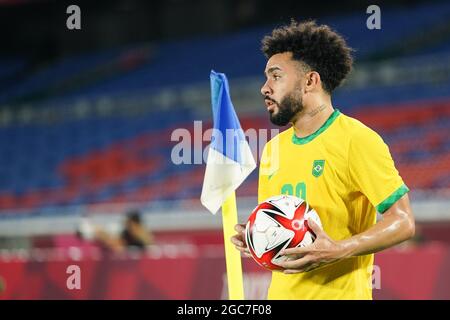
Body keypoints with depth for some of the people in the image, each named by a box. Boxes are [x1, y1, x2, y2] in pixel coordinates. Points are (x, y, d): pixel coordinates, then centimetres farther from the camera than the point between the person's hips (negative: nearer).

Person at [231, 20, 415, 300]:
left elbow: (403, 223, -12)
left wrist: (339, 250, -23)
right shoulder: (273, 149, 11)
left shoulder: (357, 140, -10)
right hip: (281, 291, 6)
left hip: (340, 292, -6)